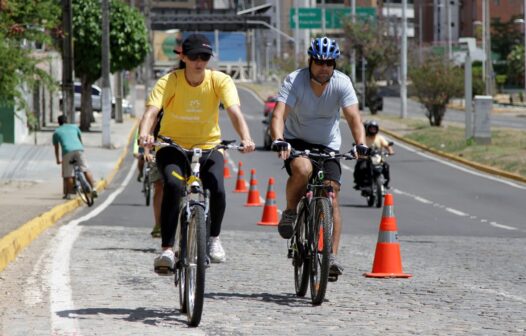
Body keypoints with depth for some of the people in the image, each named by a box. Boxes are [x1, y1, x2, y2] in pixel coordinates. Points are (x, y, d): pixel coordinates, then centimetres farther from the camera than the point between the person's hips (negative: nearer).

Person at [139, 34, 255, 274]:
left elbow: (234, 111, -25)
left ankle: (214, 238, 5)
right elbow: (151, 110, -28)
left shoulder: (220, 81, -11)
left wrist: (246, 138, -44)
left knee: (217, 189, -25)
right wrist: (145, 134, -50)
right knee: (174, 186, -32)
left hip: (208, 147, 1)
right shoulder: (169, 82, -14)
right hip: (173, 147, -1)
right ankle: (167, 249, -26)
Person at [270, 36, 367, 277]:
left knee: (331, 198, -12)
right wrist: (279, 141, -48)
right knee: (302, 169, -35)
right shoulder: (294, 81, -19)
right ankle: (290, 212, -8)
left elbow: (353, 118, -21)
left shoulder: (342, 83, -14)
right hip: (297, 142, -2)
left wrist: (360, 144, -39)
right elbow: (279, 116, -29)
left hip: (327, 145, 2)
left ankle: (332, 256, -9)